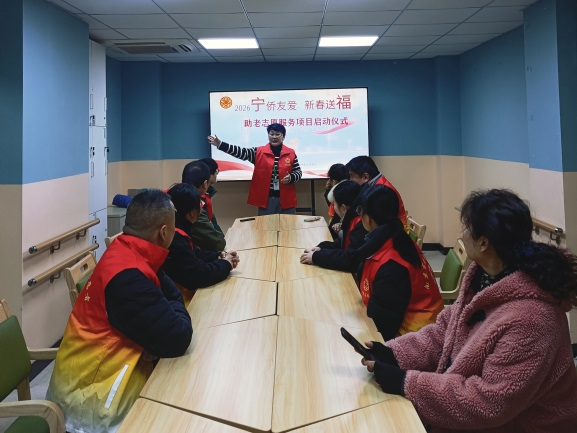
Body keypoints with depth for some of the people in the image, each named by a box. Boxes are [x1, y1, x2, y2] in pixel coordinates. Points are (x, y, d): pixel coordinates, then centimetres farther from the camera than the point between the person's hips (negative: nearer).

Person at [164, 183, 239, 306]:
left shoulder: (176, 232, 3)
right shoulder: (175, 239, -28)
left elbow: (194, 254, 16)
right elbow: (199, 275, -26)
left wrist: (219, 256, 0)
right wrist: (226, 264, -9)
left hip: (185, 291, 9)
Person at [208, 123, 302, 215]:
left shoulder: (291, 153, 3)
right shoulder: (258, 152, 2)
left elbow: (298, 172, 7)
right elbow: (241, 152, -7)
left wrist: (291, 178, -16)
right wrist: (220, 144, -16)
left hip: (286, 199, 0)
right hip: (266, 199, 0)